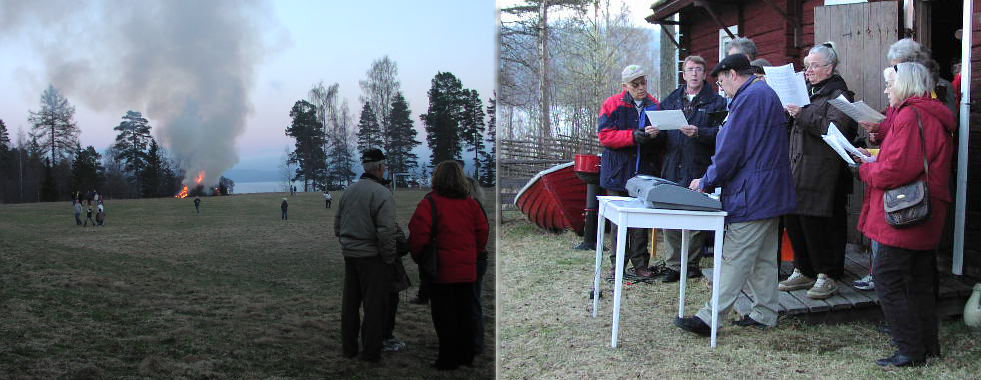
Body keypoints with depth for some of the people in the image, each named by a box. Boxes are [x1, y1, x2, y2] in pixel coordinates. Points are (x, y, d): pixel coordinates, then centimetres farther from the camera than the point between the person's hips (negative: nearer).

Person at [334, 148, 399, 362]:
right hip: (372, 257, -7)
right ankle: (370, 351, 9)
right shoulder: (382, 194, -16)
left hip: (349, 255, 7)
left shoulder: (349, 191, 8)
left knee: (350, 303, 15)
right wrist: (389, 258, -10)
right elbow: (386, 232, -21)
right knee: (374, 305, 3)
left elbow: (337, 225, 14)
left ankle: (348, 347, 26)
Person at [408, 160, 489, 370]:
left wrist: (418, 257, 0)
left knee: (444, 316, 3)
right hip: (467, 270, 5)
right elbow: (483, 231, 7)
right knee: (465, 312, 15)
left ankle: (448, 359, 8)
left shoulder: (430, 202, -10)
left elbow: (418, 234, -16)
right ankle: (466, 355, 23)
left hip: (442, 270, -5)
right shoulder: (471, 203, 5)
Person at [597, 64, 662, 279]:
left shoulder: (654, 105, 7)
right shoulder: (613, 105, -1)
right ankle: (618, 264, 15)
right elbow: (604, 136, -10)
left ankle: (640, 263, 14)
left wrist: (655, 134, -11)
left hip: (645, 172, 2)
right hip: (618, 171, -2)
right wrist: (633, 136, -21)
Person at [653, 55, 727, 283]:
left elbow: (721, 133, -9)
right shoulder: (670, 101, 17)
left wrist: (698, 133, -23)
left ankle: (691, 262, 15)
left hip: (699, 169, -4)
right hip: (672, 170, 4)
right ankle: (673, 265, 12)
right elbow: (662, 129, 20)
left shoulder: (717, 102, 3)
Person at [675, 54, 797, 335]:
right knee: (764, 257, 14)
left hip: (751, 195, -11)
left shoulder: (749, 98, -15)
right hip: (772, 193, 11)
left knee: (735, 258, -9)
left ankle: (710, 318, -6)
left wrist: (706, 182, -6)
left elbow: (731, 150, -18)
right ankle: (765, 314, 21)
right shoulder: (768, 93, 19)